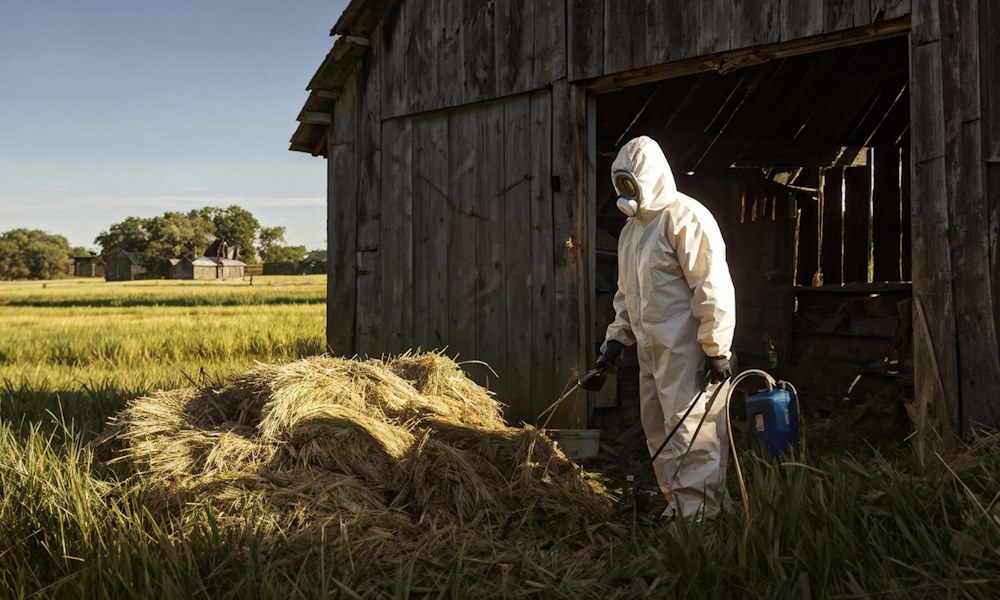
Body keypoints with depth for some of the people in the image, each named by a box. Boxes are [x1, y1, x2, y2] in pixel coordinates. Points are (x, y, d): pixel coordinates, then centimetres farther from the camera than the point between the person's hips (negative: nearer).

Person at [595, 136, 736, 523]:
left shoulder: (685, 218, -13)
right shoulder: (632, 228, 17)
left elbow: (713, 288, -17)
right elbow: (626, 291, 26)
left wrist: (716, 349, -19)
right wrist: (617, 337, 16)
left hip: (688, 352, -9)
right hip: (651, 351, 10)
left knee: (691, 434, -7)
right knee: (658, 431, 14)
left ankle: (700, 516, 0)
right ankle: (676, 505, 26)